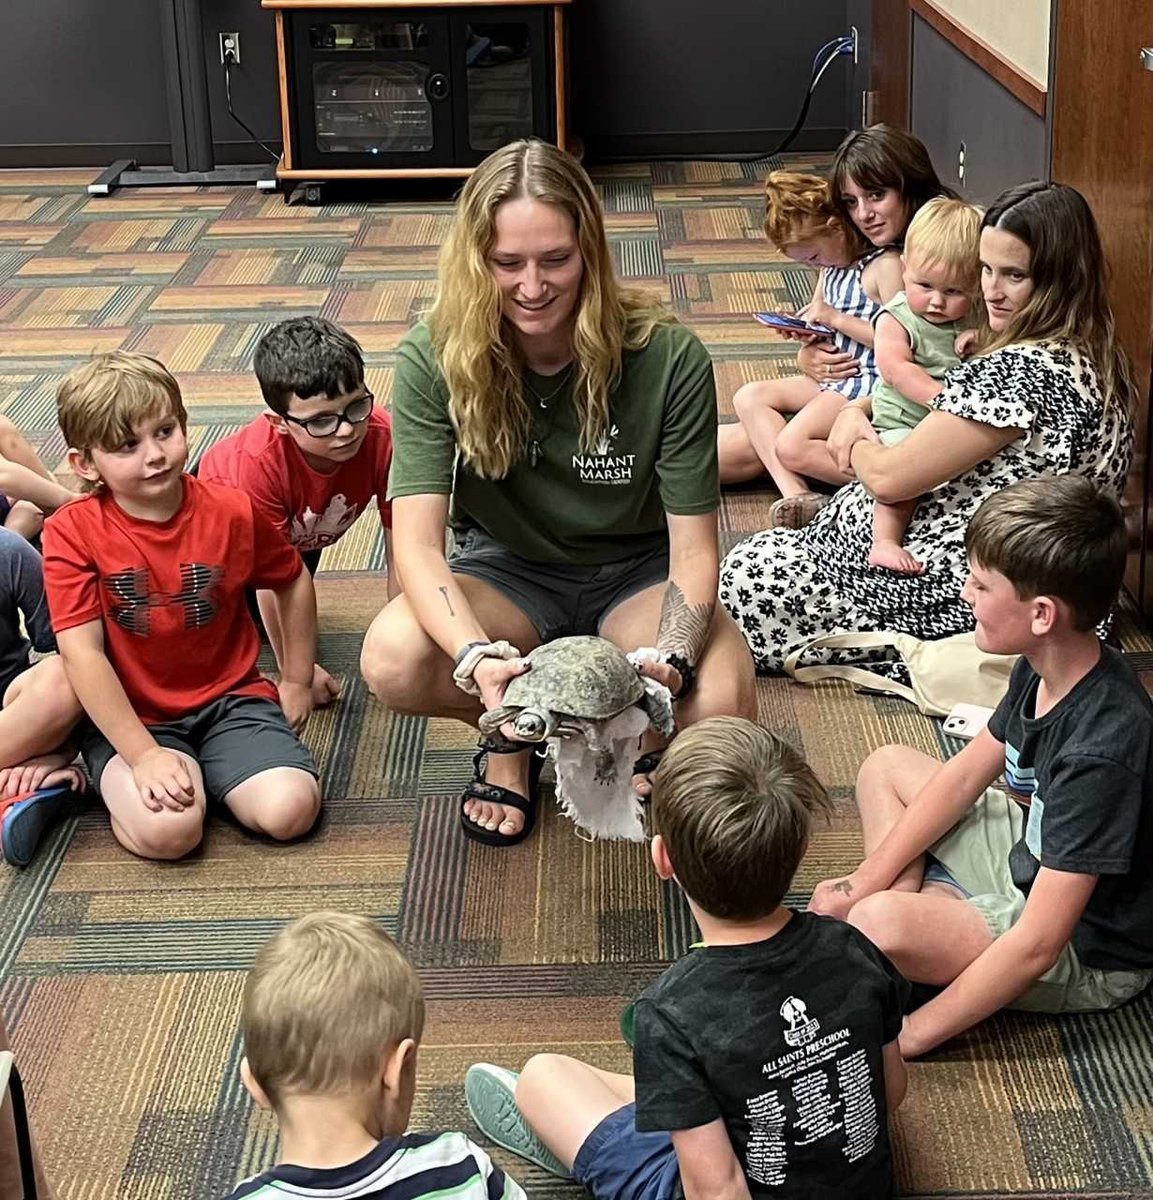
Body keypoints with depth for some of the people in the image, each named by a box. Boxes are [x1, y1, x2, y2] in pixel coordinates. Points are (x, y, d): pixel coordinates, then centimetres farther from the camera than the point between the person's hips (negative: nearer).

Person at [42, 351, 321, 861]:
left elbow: (293, 580, 13)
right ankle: (115, 781, 3)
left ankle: (201, 769, 9)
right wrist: (143, 754, -23)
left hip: (230, 698, 3)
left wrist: (298, 681, 15)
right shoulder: (71, 532, -13)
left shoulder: (231, 511, -6)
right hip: (130, 717, -3)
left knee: (290, 811, -20)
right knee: (168, 830, -30)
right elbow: (83, 653, -17)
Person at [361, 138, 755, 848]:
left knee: (720, 704, -32)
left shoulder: (669, 358, -21)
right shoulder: (434, 360, -19)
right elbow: (418, 539, -25)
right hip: (509, 570, 1)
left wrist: (670, 664, -39)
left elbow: (693, 549, -19)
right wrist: (477, 657, -45)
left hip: (637, 571, 0)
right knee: (393, 661, -32)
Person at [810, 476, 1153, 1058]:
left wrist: (908, 1037, -27)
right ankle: (910, 899, -2)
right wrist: (866, 881, 3)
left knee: (879, 925, -34)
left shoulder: (1100, 750, -35)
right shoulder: (1043, 668, -8)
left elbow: (1036, 945, -33)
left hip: (1090, 950, -10)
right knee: (886, 767, 16)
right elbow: (964, 775, 8)